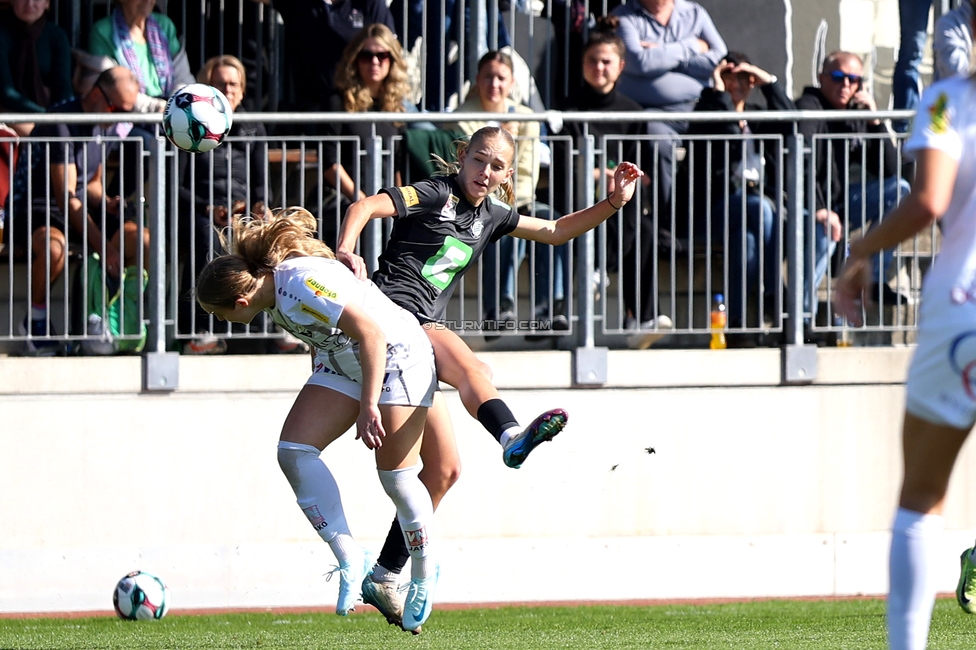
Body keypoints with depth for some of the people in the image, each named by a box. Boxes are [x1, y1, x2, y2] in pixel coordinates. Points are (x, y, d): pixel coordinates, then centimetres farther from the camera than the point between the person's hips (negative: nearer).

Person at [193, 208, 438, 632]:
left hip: (395, 354, -9)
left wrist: (368, 406, -31)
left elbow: (371, 333, -32)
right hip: (343, 363, 9)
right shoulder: (271, 283, -4)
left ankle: (424, 573, 17)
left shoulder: (303, 285, -31)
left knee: (396, 477, -8)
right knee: (293, 451, -10)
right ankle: (350, 560, -6)